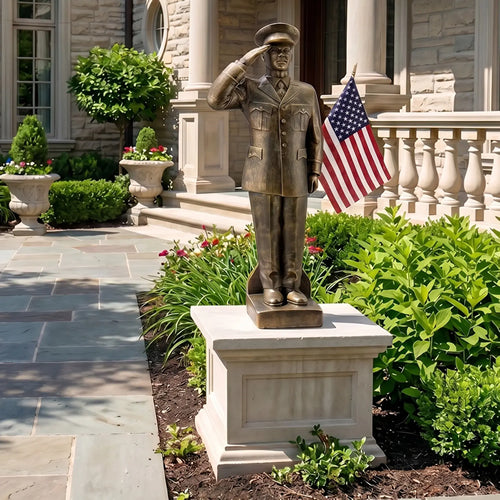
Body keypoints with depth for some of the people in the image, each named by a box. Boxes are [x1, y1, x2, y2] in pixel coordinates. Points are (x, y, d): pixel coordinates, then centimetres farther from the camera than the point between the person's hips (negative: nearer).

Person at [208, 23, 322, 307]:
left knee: (293, 233, 5)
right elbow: (216, 99, -17)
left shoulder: (307, 92, 6)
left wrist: (315, 172, 2)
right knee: (268, 233, 3)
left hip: (295, 176, 2)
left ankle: (291, 287, 16)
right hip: (262, 176, -2)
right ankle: (271, 287, 14)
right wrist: (244, 62, -16)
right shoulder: (249, 88, 0)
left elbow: (315, 136, 10)